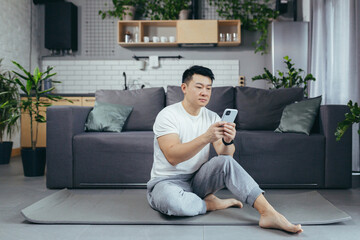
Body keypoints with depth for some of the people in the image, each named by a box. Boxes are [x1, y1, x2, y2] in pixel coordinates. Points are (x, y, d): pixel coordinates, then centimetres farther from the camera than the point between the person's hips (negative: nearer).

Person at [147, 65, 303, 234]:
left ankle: (268, 213, -27)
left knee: (225, 162, -25)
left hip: (197, 180, 4)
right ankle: (211, 204, -12)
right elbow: (173, 157, -27)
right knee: (170, 198, -39)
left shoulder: (212, 117, 4)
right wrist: (206, 137, -38)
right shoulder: (167, 115, -13)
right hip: (167, 182, -4)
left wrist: (228, 141, -31)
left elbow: (225, 155, -8)